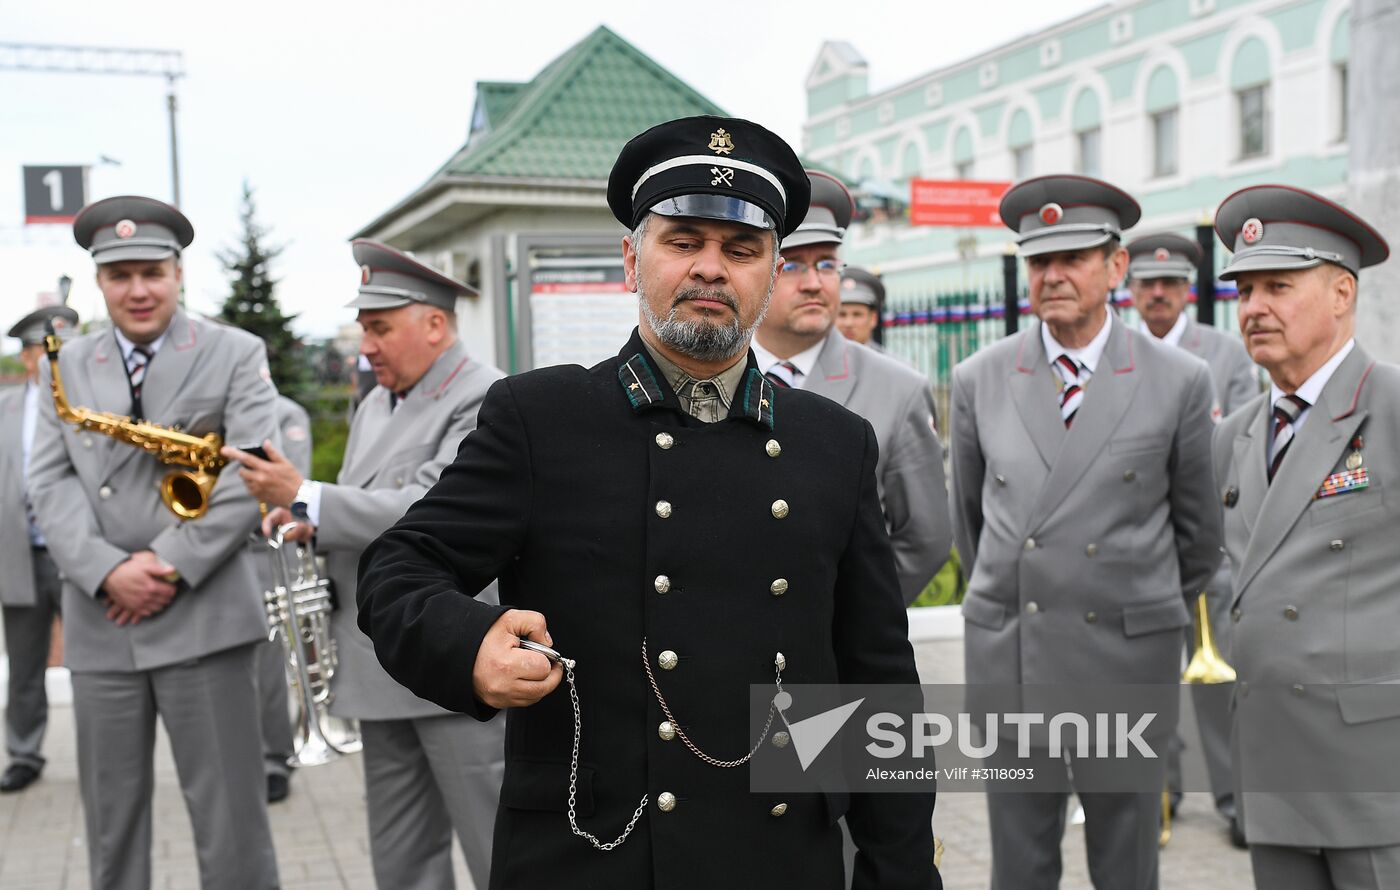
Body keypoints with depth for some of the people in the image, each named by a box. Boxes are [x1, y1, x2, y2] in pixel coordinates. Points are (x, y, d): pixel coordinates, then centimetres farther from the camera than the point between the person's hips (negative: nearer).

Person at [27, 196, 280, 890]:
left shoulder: (236, 355, 2)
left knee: (228, 812, 1)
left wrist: (171, 564, -13)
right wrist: (107, 571, -11)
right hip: (100, 623, 4)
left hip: (202, 617, -3)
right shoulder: (68, 367, 12)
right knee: (110, 813, 12)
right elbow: (50, 483, 4)